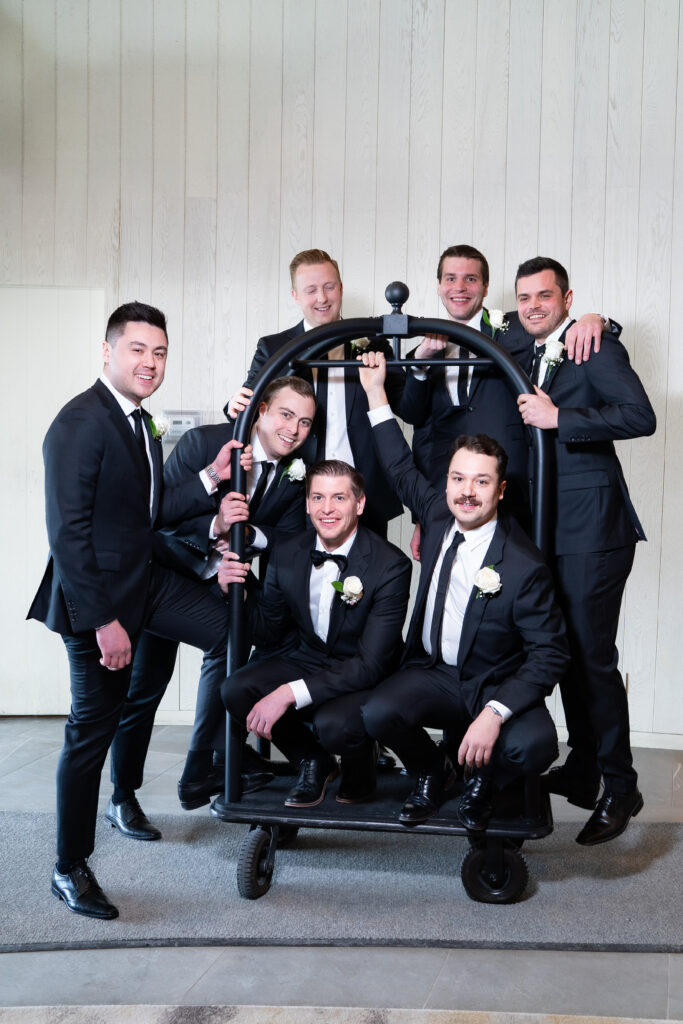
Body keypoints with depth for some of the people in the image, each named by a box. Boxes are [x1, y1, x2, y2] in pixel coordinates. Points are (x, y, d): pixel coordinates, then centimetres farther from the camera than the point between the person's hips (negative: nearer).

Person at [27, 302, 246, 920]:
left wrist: (211, 479, -2)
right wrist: (102, 622, -23)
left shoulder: (139, 424, 11)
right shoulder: (80, 422, -18)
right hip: (98, 596, -9)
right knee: (93, 726, 0)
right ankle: (70, 869, 17)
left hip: (146, 580, 9)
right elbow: (67, 531, -23)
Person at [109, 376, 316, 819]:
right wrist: (215, 526, -44)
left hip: (223, 577, 4)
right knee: (146, 681, 1)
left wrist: (248, 532, -30)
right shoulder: (203, 442, -24)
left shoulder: (297, 472, -10)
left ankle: (203, 772, 6)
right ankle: (123, 794, 17)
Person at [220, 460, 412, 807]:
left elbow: (371, 663, -25)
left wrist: (290, 693, -34)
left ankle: (360, 758, 6)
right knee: (236, 690, -20)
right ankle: (313, 761, 6)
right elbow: (270, 628, 8)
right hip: (306, 658, 5)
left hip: (364, 676, -5)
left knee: (334, 725, -35)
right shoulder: (287, 553, -5)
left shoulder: (391, 565, -21)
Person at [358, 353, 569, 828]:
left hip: (496, 686, -4)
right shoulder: (440, 515, -2)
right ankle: (433, 771, 8)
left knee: (534, 745, -33)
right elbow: (403, 470, 15)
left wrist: (495, 713, -29)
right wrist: (376, 393, 13)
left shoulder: (524, 567, -19)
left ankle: (485, 779, 6)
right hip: (433, 673, 4)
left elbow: (551, 654, -16)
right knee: (379, 712, -27)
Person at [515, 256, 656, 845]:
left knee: (592, 656, -5)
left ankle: (619, 786, 9)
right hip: (549, 530, 8)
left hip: (591, 530, -8)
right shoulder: (524, 355, 17)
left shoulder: (597, 348, -7)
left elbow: (640, 416, -20)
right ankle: (581, 772, 27)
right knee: (567, 651, 14)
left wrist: (557, 418, -22)